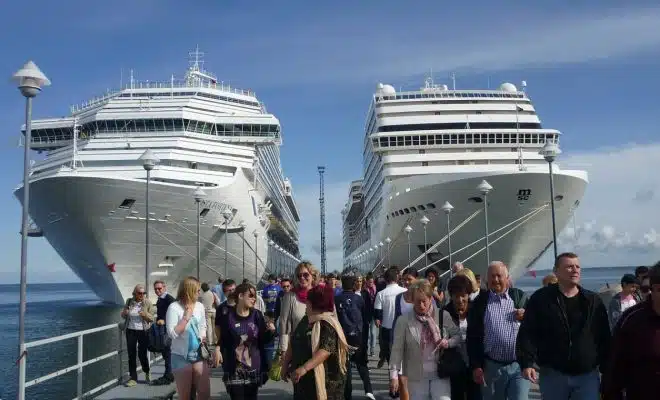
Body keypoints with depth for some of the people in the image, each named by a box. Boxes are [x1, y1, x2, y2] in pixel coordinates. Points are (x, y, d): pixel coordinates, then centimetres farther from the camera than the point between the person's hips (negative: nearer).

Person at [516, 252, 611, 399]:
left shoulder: (594, 301, 6)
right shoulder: (541, 299, -2)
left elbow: (604, 339, 7)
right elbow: (527, 333, -6)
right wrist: (527, 363, -17)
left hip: (588, 375, 2)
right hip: (552, 374, -1)